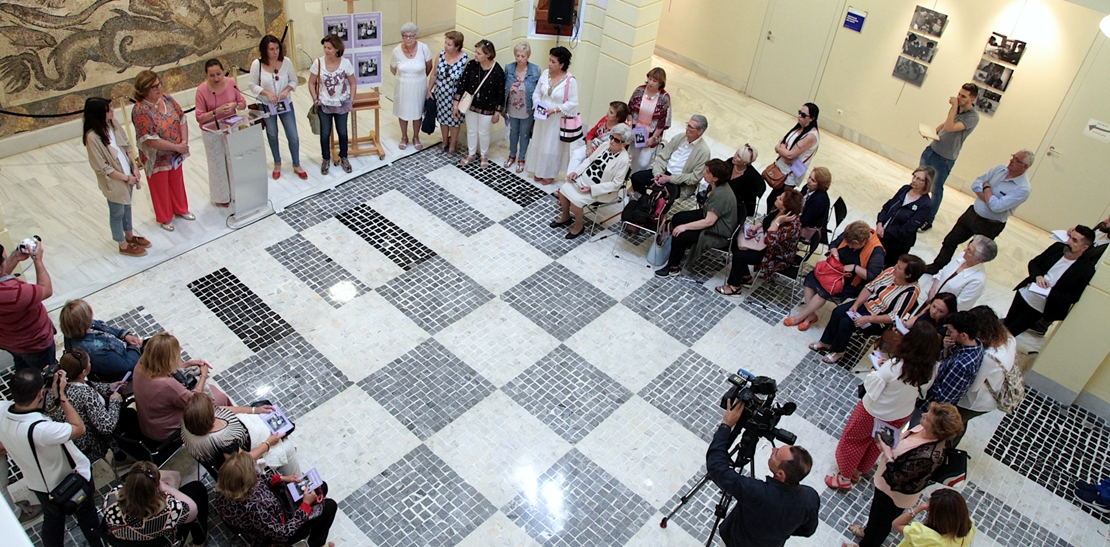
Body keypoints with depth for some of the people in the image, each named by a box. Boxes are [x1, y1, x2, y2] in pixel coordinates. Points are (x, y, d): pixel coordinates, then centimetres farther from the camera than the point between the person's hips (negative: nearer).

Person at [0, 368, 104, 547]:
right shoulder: (41, 430, -46)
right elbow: (79, 428, -29)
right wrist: (61, 394, -27)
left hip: (38, 484, 5)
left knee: (52, 519, 31)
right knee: (87, 516, 25)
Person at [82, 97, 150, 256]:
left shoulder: (112, 123, -8)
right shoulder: (92, 137, -28)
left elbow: (127, 145, 4)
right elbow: (102, 168, -23)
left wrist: (134, 167, -5)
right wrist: (126, 177, -17)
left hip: (128, 174, 7)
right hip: (113, 181, -7)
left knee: (127, 207, 26)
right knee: (117, 213, 14)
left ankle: (130, 236, 48)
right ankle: (124, 246, 33)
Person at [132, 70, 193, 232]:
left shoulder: (166, 99, -6)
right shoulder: (140, 111, -26)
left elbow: (182, 119, -1)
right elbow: (150, 139, -28)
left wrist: (184, 142, -14)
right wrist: (177, 147, -25)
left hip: (175, 155, 6)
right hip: (156, 158, -6)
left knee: (177, 182, 25)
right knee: (160, 188, 14)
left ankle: (181, 209, 47)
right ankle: (165, 218, 34)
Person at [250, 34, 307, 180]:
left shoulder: (286, 61, -14)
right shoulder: (257, 64, -17)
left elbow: (293, 80, -2)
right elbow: (253, 85, -9)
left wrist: (286, 90, -21)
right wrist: (267, 92, -24)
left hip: (286, 104, 1)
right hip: (267, 106, 0)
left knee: (293, 136, 3)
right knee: (272, 135, 18)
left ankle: (296, 165, 24)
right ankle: (277, 164, 39)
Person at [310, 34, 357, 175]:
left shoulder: (345, 63, -14)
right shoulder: (318, 63, -14)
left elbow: (352, 83, -1)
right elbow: (311, 83, -2)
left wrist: (350, 100, -5)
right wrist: (315, 100, -7)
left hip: (341, 104, 0)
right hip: (324, 105, 0)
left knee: (342, 132, 13)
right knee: (325, 133, 11)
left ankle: (343, 158, 34)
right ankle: (326, 160, 29)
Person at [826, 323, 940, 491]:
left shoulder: (893, 367, -37)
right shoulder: (929, 369, -20)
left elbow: (872, 391, -31)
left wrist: (875, 371, -13)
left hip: (875, 412, -5)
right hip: (901, 415, 6)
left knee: (852, 441, 20)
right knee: (876, 445, 29)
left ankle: (844, 478, 33)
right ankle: (858, 472, 49)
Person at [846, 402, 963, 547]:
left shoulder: (927, 456, -44)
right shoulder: (926, 430, -21)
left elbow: (897, 478, -34)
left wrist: (887, 453, -26)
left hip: (897, 493, -7)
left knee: (881, 520, 23)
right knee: (877, 509, 34)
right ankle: (869, 531, 62)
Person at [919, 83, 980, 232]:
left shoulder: (972, 117, -21)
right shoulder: (956, 108, 2)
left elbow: (949, 127, -34)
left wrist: (954, 107, -28)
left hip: (945, 158, -7)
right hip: (931, 149, 7)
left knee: (936, 190, 5)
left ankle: (928, 220, 18)